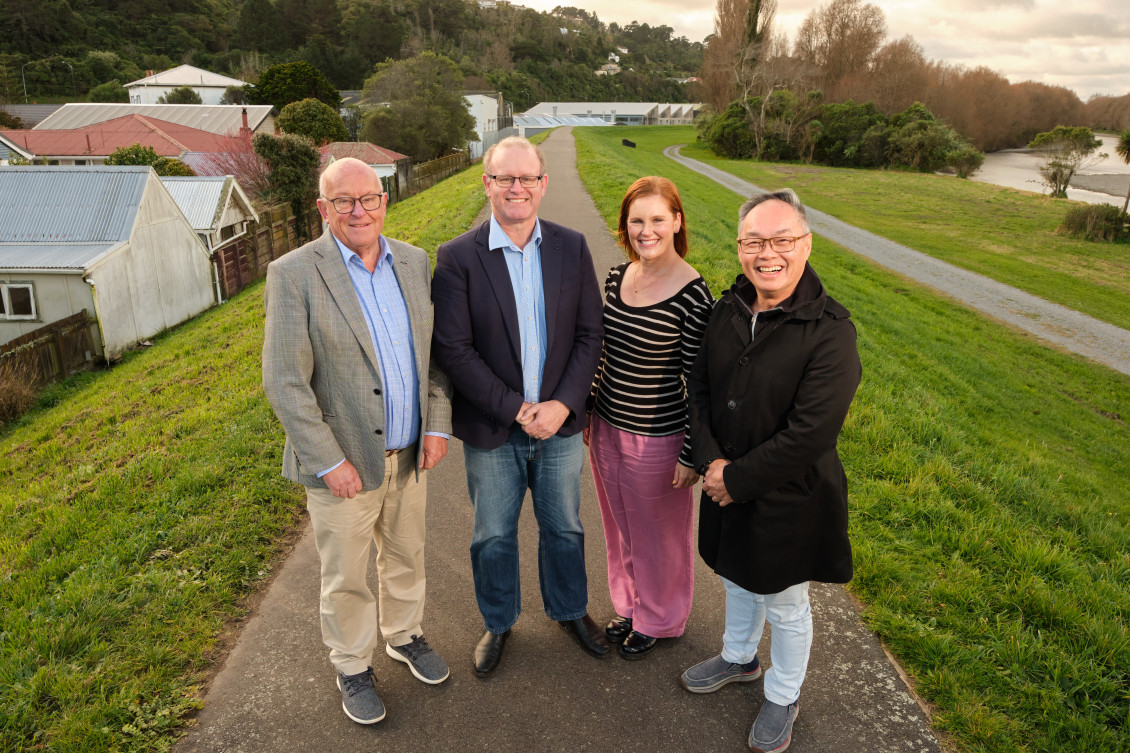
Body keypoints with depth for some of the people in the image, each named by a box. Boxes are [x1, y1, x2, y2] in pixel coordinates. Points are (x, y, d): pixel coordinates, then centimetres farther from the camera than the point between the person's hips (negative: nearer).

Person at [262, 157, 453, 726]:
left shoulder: (413, 262, 1)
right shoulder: (294, 273, -15)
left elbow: (433, 348, 7)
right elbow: (284, 381, -16)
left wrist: (438, 424, -1)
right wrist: (330, 462, -17)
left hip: (410, 454, 5)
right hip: (342, 463, -4)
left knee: (405, 555, 23)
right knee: (346, 578, 14)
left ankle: (404, 635, 48)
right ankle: (352, 665, 39)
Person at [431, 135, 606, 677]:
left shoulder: (572, 247, -2)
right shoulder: (457, 258, -11)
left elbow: (590, 333, -2)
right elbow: (452, 348, -14)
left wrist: (562, 404, -13)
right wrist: (515, 409, -17)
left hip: (560, 424, 2)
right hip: (492, 430, -2)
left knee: (563, 527, 20)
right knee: (493, 536, 16)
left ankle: (569, 609, 45)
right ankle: (498, 622, 41)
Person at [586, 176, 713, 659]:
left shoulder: (692, 295, -20)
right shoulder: (617, 276, -1)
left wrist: (690, 455, -13)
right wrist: (587, 410, 14)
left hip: (658, 437, -6)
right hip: (607, 426, 6)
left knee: (659, 533, 16)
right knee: (620, 525, 23)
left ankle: (659, 620, 41)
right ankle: (630, 605, 47)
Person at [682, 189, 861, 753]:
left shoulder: (830, 332, -23)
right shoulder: (727, 311, -5)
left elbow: (810, 434, -25)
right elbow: (700, 389, 2)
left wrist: (738, 480, -20)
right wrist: (710, 460, -12)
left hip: (790, 498, -5)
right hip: (728, 486, 6)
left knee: (785, 604, 17)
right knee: (737, 580, 27)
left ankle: (783, 697, 43)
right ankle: (739, 658, 55)